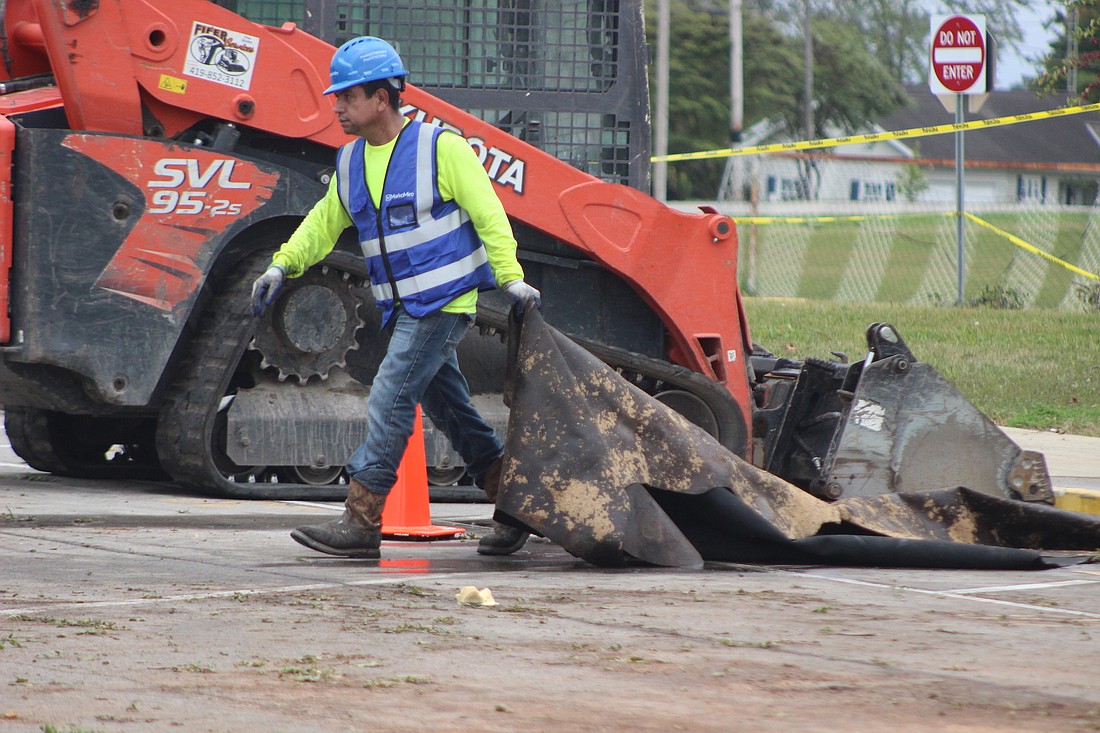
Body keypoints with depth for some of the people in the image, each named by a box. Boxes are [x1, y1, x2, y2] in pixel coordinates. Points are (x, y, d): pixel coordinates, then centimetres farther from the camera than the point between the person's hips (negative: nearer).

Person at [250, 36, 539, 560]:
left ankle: (361, 521, -13)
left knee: (390, 400, -13)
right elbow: (324, 223, 20)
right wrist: (282, 266, 7)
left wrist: (511, 279, -15)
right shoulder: (350, 163, 10)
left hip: (444, 301, -8)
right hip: (402, 309, 8)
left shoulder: (440, 148, -9)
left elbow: (488, 215, -9)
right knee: (448, 407, 10)